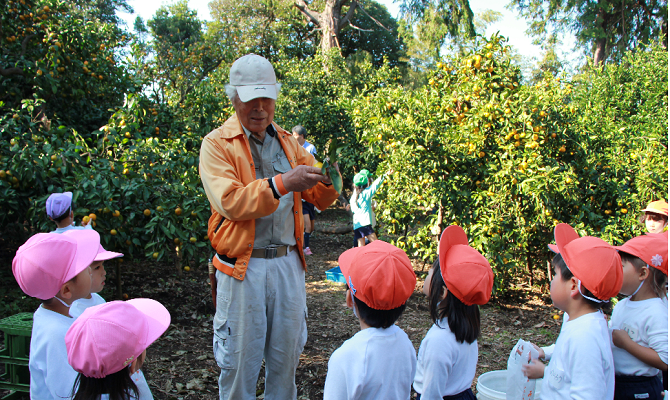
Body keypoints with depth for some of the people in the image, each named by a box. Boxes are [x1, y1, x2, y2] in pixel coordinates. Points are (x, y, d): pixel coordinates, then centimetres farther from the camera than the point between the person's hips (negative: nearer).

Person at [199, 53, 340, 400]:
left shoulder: (288, 142, 13)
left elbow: (319, 199, 10)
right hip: (243, 266, -4)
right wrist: (281, 183, -27)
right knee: (240, 359, 6)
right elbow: (229, 201, -18)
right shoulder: (217, 144, -2)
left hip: (288, 263, 4)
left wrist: (327, 182, -12)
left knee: (286, 354, 14)